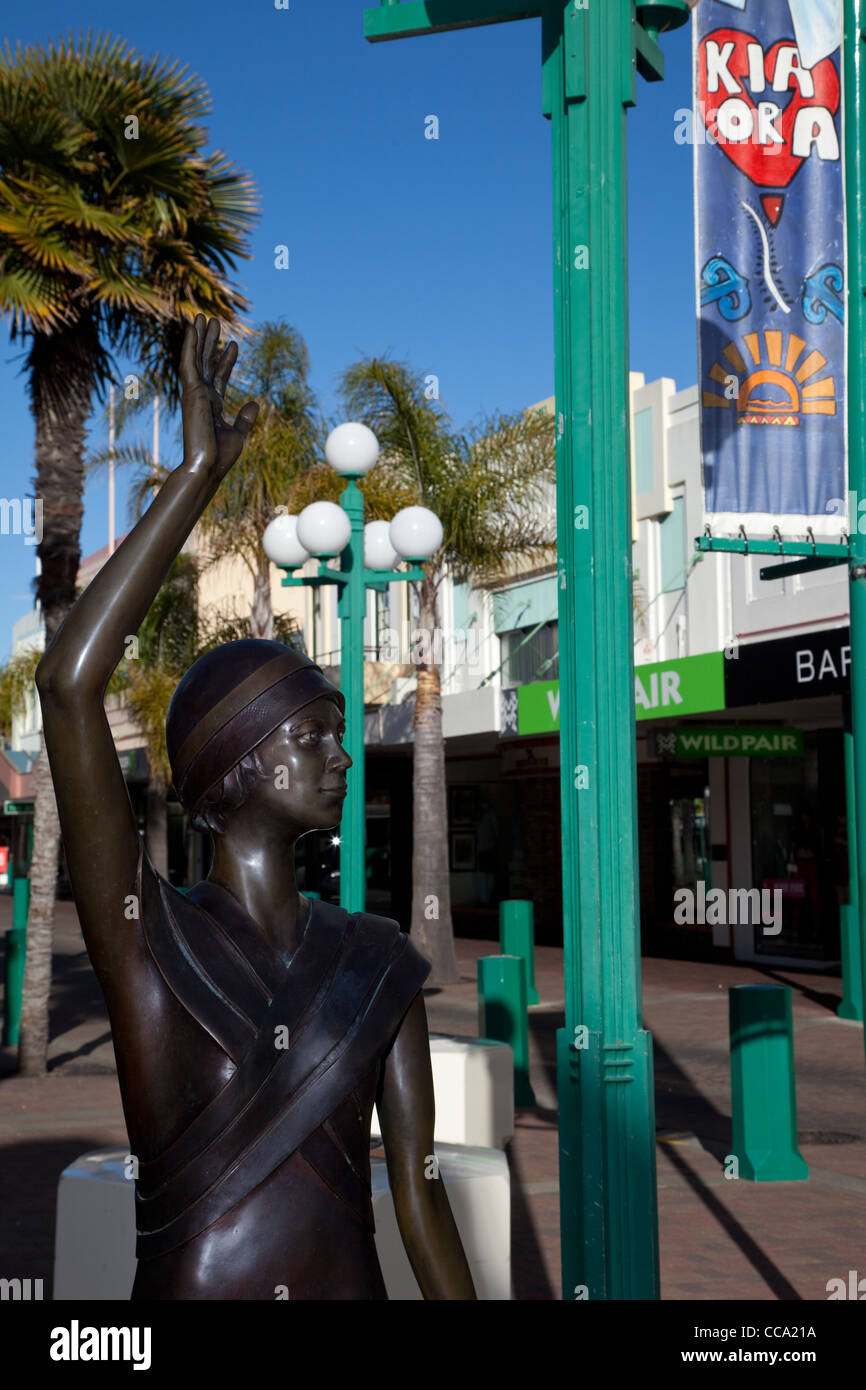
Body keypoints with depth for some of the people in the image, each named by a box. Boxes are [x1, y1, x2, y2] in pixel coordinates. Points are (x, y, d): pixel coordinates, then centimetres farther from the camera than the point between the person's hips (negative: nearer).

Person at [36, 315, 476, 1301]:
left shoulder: (374, 962, 3)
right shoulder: (147, 934, -7)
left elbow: (417, 1192, 3)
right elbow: (68, 684, -18)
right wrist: (198, 475, -18)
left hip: (352, 1279, 3)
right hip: (186, 1279, -3)